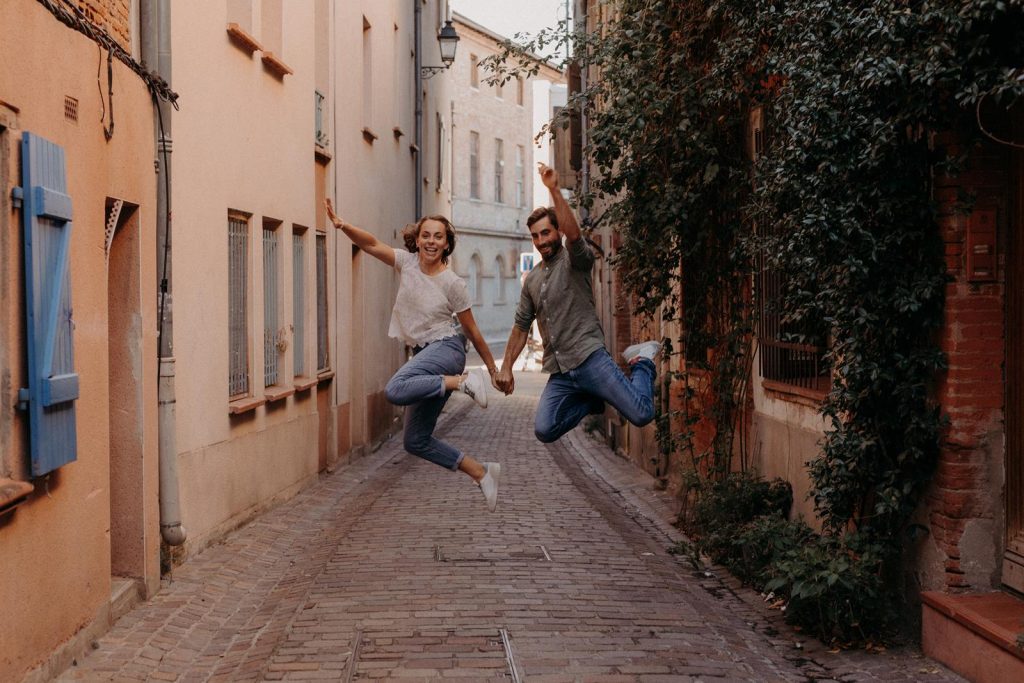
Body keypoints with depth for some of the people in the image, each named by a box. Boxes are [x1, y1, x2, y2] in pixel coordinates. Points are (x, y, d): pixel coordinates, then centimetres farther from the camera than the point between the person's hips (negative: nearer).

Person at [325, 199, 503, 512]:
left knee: (395, 390, -35)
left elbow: (471, 329, -1)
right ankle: (480, 471, 13)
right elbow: (370, 244, -10)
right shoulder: (407, 262, 2)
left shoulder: (453, 284, -9)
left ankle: (463, 382, -22)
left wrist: (493, 367, 5)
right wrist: (343, 226, -29)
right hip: (423, 354, 6)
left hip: (447, 348, -6)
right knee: (416, 442, 5)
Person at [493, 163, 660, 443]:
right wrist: (506, 367, 13)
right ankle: (594, 399, 10)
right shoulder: (532, 279, 19)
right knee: (545, 431, -16)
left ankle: (642, 362, 15)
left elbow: (574, 235, -23)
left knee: (641, 414, -18)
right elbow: (521, 326, 22)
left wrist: (554, 190, -26)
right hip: (559, 373, 5)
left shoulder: (574, 260, 1)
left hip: (589, 357, -5)